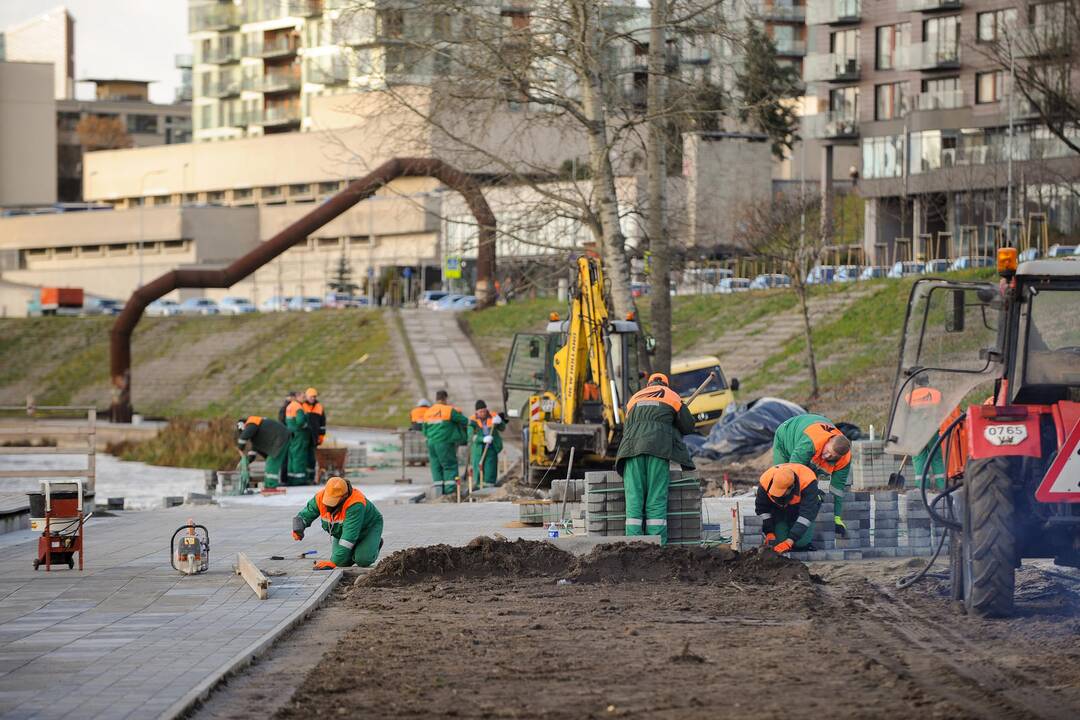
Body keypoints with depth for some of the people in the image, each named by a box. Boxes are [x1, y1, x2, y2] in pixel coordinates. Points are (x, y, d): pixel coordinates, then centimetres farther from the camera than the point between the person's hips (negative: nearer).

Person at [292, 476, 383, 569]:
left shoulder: (355, 504, -44)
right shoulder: (320, 497, -27)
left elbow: (349, 536, -47)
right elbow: (304, 515, -13)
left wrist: (333, 562, -50)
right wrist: (297, 529, -38)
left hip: (368, 526, -5)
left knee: (363, 560, -23)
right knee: (343, 562, -10)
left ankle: (374, 544, 11)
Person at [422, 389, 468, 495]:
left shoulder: (428, 412, 11)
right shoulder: (449, 410, -8)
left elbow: (425, 431, 18)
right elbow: (464, 421, -4)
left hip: (431, 443, 6)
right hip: (444, 443, -6)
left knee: (436, 466, 11)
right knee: (450, 465, 1)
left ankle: (439, 489, 7)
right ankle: (449, 488, -7)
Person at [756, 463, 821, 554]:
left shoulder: (807, 482, -40)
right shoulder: (765, 481, -31)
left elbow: (807, 513, -42)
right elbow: (762, 508, -13)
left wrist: (790, 540, -46)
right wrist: (769, 533, -19)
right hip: (779, 510, 2)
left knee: (801, 542, -17)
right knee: (779, 542, -12)